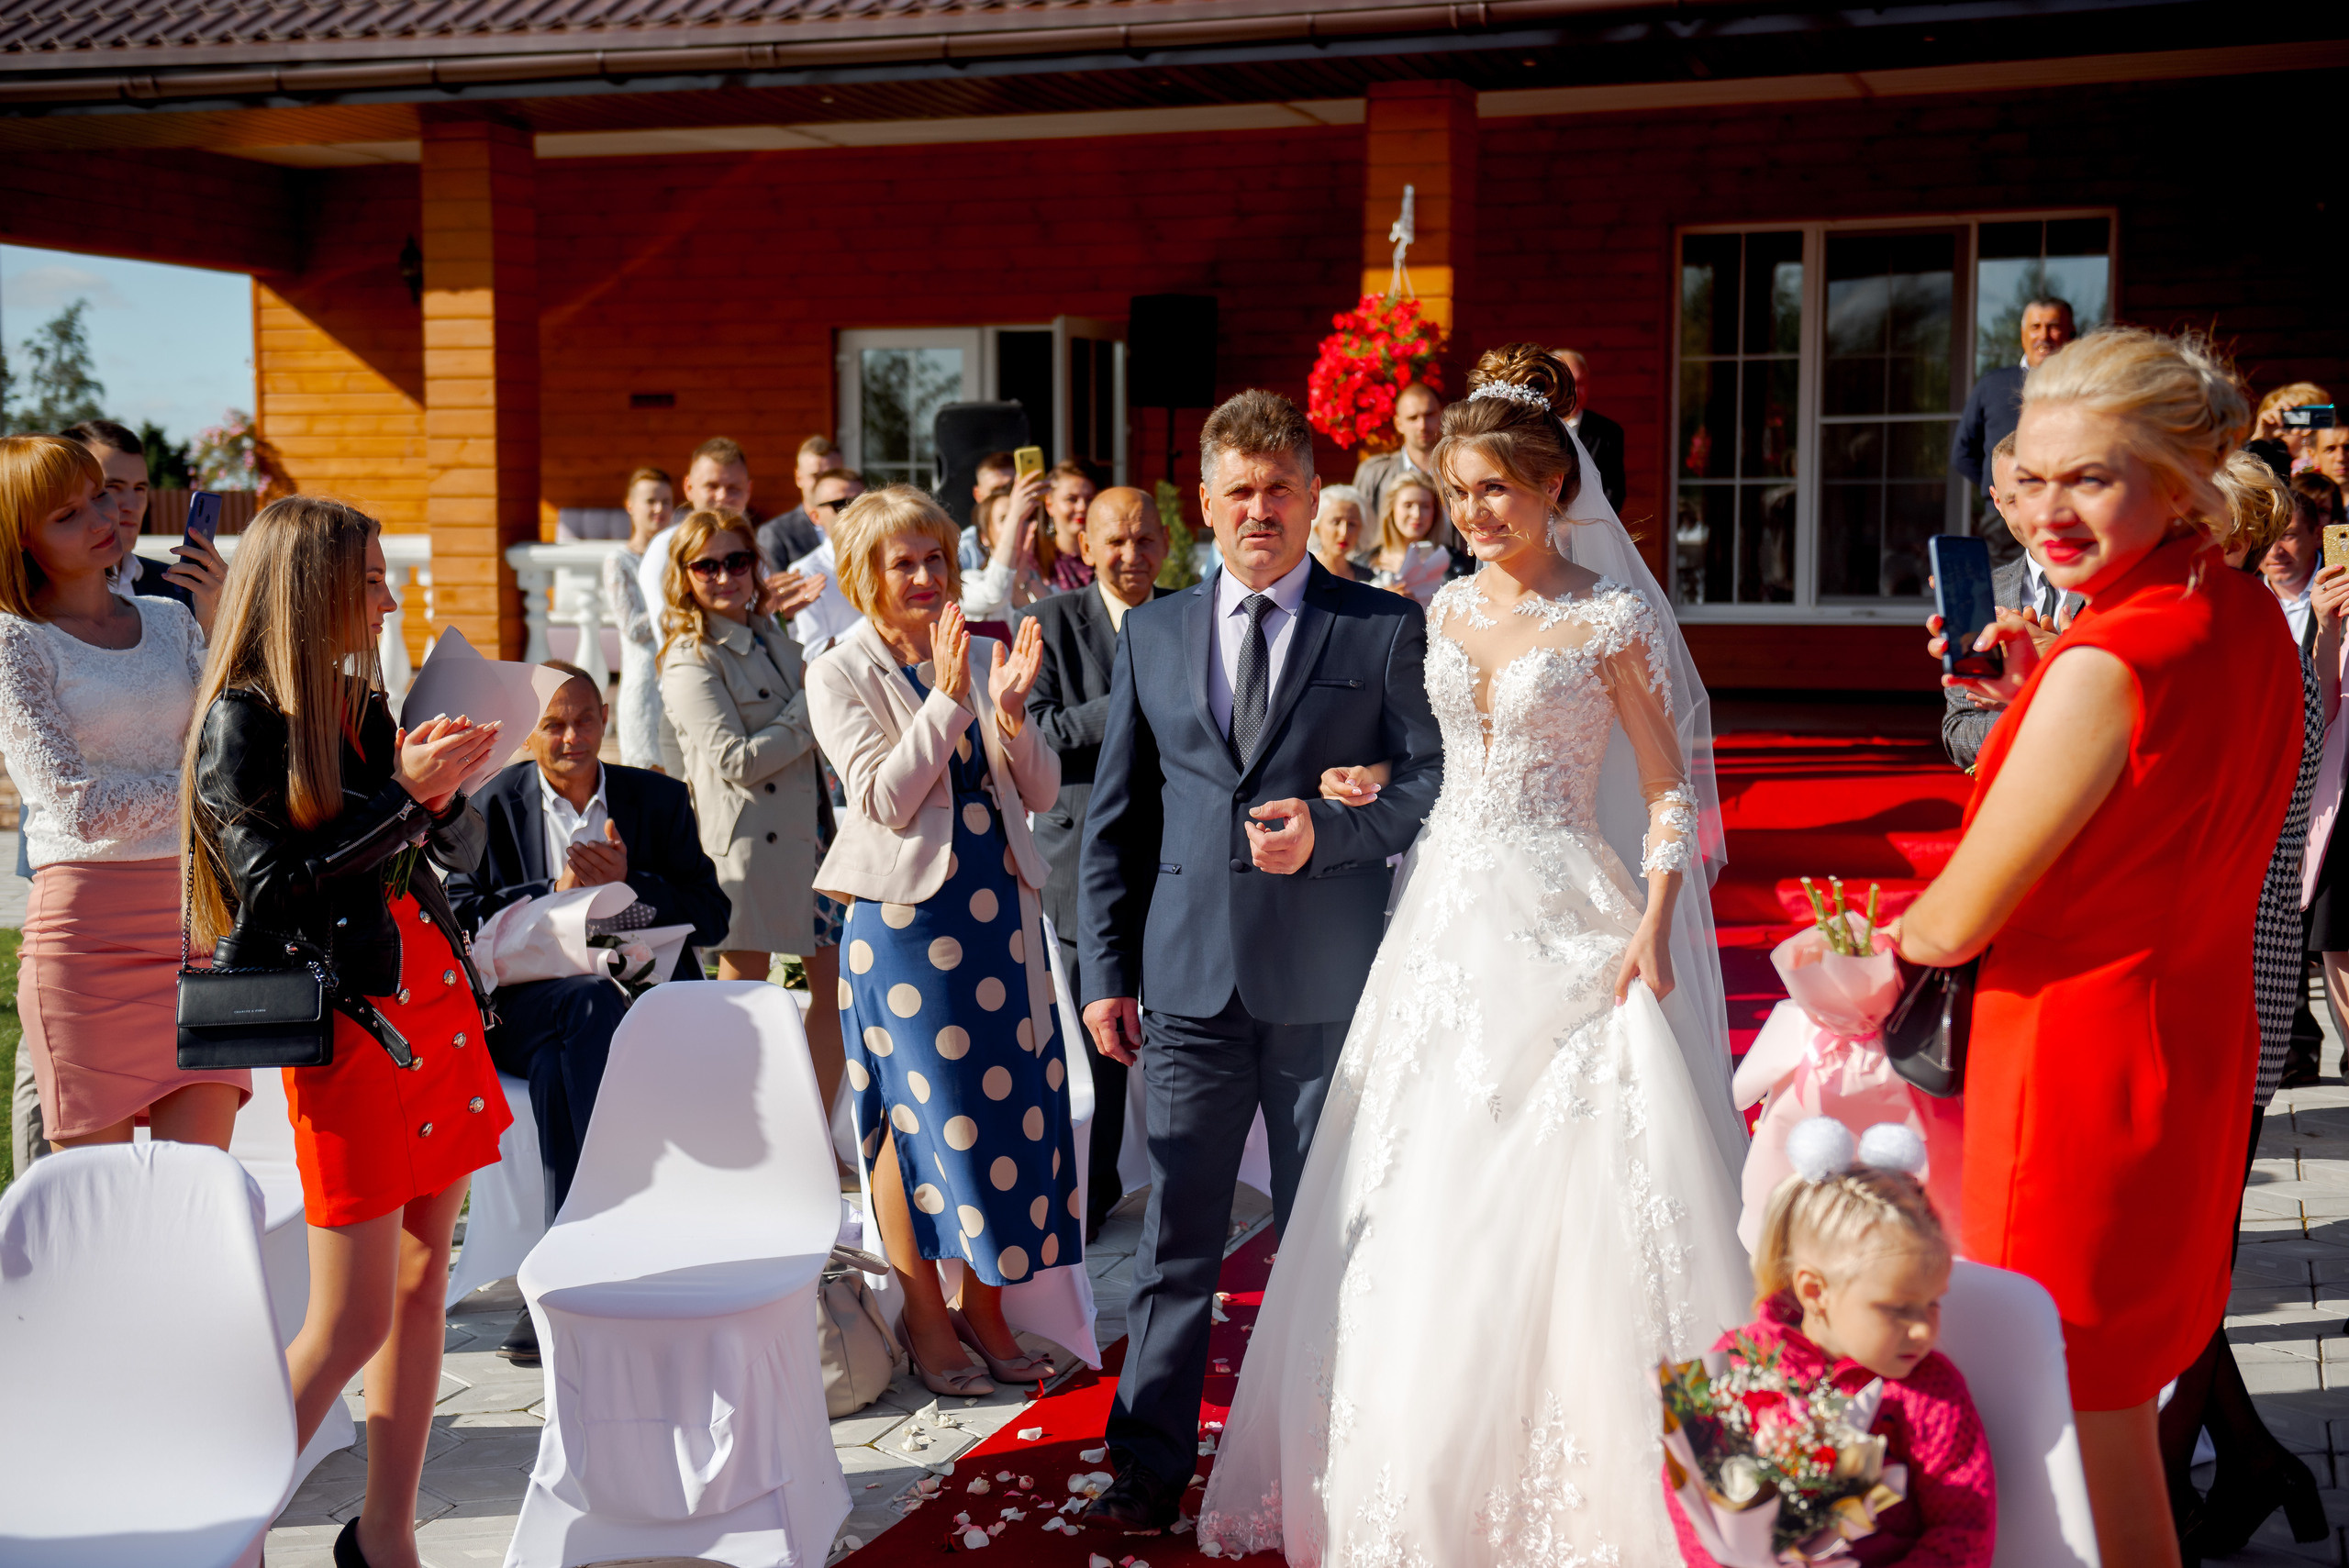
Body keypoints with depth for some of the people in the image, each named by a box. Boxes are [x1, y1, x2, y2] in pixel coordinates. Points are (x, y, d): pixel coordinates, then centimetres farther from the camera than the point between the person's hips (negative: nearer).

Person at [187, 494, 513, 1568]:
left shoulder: (362, 704, 13)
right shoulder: (240, 722, -8)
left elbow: (462, 854, 16)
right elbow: (277, 885, -16)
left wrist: (443, 793, -5)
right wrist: (403, 794, -16)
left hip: (435, 1008, 7)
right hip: (346, 1029, -7)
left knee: (421, 1284, 9)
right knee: (352, 1320, -5)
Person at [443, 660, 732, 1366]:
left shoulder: (658, 799, 14)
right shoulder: (493, 807, 12)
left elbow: (713, 919, 6)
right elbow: (457, 922, 0)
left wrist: (630, 881, -9)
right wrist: (556, 891, -10)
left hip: (644, 997, 1)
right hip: (525, 1006, -1)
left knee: (558, 1064, -34)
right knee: (592, 1004, -36)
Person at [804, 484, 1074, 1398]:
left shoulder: (981, 656, 9)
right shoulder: (842, 674, -2)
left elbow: (1042, 795, 6)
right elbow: (884, 798, -13)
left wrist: (1010, 712, -11)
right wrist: (949, 700, -18)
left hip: (1001, 911, 5)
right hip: (904, 917, -4)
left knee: (1007, 1104, 7)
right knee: (917, 1113, 1)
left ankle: (984, 1309, 21)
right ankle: (927, 1324, 14)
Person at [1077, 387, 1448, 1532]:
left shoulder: (1384, 630, 2)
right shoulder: (1151, 635, 10)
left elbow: (1435, 780, 0)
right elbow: (1115, 820, 10)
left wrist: (1329, 831, -16)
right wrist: (1106, 971, 6)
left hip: (1327, 985, -2)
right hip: (1191, 981, 2)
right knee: (1177, 1239, 6)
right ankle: (1150, 1465, 17)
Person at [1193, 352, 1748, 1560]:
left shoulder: (1610, 619, -4)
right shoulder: (1442, 612, 10)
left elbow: (1671, 788, -3)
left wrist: (1654, 923, -15)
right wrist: (1371, 783, 0)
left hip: (1565, 928, -5)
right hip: (1446, 916, 5)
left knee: (1569, 1213, -6)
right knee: (1424, 1211, 6)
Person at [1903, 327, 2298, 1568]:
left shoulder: (2106, 665, -27)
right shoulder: (2248, 619, 0)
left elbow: (1954, 925, -19)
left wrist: (1863, 936, 1)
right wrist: (2033, 696, 5)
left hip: (2079, 1071, -9)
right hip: (2197, 1045, 9)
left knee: (2087, 1443, 9)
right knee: (2122, 1411, 27)